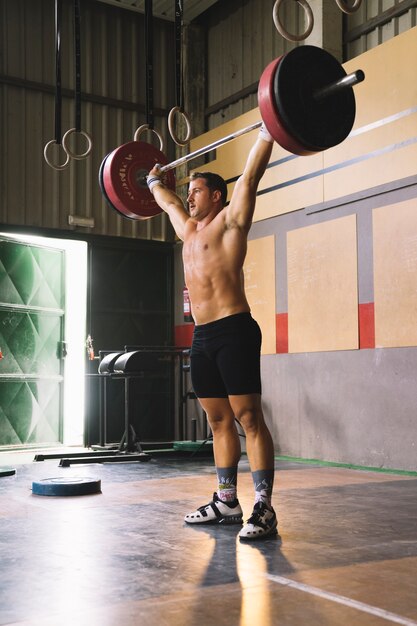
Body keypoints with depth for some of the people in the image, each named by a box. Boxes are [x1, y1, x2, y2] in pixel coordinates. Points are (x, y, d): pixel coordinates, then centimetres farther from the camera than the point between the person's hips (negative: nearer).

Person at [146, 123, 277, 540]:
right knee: (219, 421, 10)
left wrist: (267, 132, -7)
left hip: (234, 332, -8)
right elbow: (167, 203, 40)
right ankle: (226, 502, 17)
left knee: (249, 418, -9)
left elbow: (250, 176, -6)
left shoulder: (230, 220, 1)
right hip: (202, 337, 8)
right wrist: (154, 181, 53)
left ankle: (263, 509, -8)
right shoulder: (188, 230, 21)